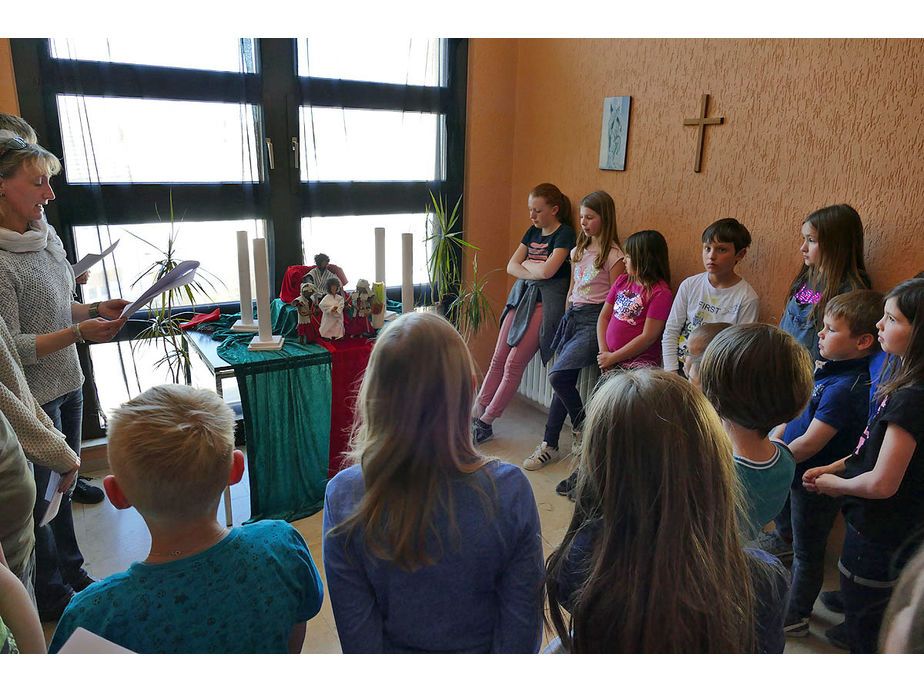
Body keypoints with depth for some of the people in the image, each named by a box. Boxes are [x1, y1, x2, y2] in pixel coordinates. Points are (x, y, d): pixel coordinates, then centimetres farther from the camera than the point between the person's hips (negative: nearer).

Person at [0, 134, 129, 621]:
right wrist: (78, 333, -28)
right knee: (39, 498, 10)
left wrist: (96, 309, 0)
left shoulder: (47, 236, 4)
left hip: (67, 386, 8)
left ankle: (73, 574, 40)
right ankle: (52, 597, 31)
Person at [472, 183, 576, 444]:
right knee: (499, 358, 2)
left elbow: (547, 270, -20)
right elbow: (511, 266, 8)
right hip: (521, 295, 7)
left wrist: (526, 263, -1)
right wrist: (534, 272, -10)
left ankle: (485, 421, -2)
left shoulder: (565, 234, -7)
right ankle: (476, 413, 7)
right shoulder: (533, 232, 15)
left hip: (545, 302, -7)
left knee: (515, 362, -9)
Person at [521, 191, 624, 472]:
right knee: (564, 380, 5)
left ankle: (582, 427, 5)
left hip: (595, 320, -7)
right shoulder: (579, 250, 16)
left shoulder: (614, 256, -8)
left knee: (557, 376, -19)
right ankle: (549, 445, 12)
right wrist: (567, 317, 16)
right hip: (572, 315, 7)